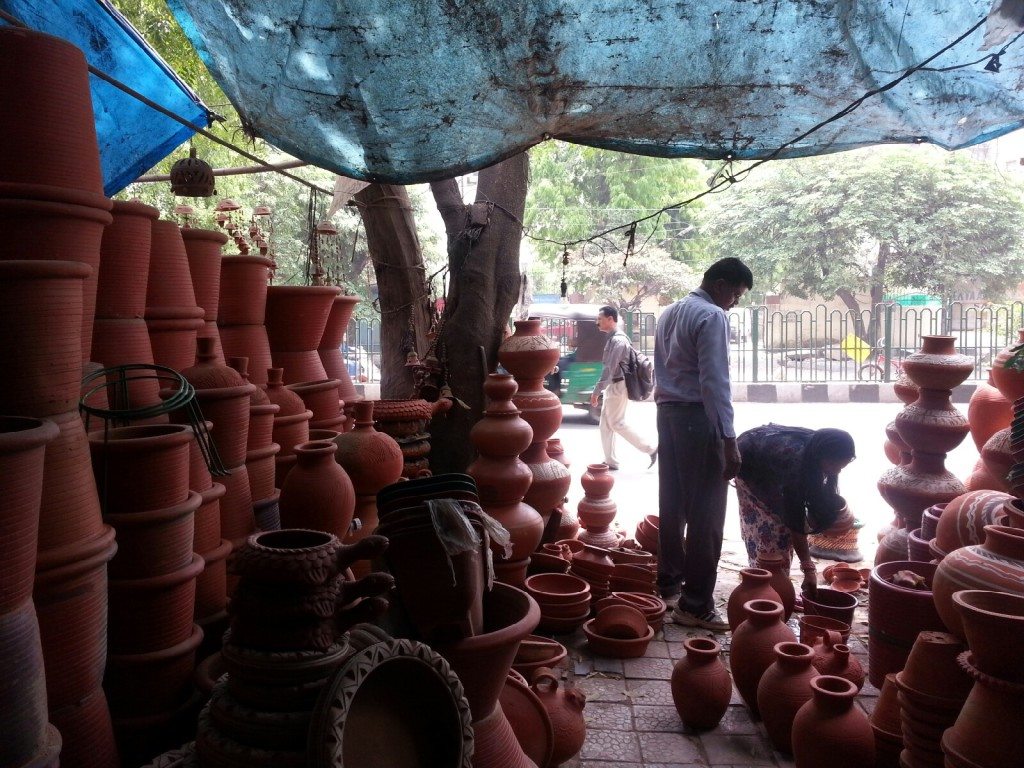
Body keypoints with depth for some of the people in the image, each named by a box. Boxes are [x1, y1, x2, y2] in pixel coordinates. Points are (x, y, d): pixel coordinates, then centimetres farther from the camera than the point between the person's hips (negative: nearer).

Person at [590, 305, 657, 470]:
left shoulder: (618, 340, -19)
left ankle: (650, 449, 5)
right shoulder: (613, 338, 11)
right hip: (612, 386, 10)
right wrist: (602, 389, 20)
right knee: (605, 424, 11)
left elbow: (609, 369, -24)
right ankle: (610, 461, 17)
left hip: (617, 386, -10)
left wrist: (596, 391, -22)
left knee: (617, 423, -3)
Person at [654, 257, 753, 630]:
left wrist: (669, 406, 21)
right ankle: (695, 605, -2)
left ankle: (669, 579, 26)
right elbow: (715, 382, -19)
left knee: (673, 503, 16)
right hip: (698, 418, -9)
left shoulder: (669, 313, 16)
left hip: (667, 413, 9)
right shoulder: (713, 317, -12)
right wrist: (728, 439, -20)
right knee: (705, 513, -5)